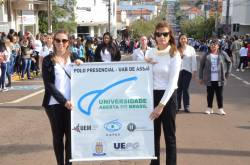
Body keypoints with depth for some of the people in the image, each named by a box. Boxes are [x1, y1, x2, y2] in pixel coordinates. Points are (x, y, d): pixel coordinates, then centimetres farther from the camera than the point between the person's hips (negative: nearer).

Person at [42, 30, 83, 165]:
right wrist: (63, 101, -17)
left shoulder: (73, 57, 9)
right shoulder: (48, 60, 0)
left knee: (71, 135, 2)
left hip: (71, 103, 2)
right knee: (58, 136, 6)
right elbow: (49, 85, -7)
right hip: (54, 104, -2)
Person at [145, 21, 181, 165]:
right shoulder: (150, 53, 4)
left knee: (169, 135, 4)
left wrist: (161, 104, -18)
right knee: (153, 133, 13)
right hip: (152, 95, 4)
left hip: (168, 96, -4)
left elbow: (173, 82, -14)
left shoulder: (174, 55, -9)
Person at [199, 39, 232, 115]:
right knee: (210, 94, 9)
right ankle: (209, 108, 21)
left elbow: (229, 62, 11)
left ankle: (220, 109, 17)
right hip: (209, 79, 0)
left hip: (219, 79, 0)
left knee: (219, 94, 6)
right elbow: (201, 66, 3)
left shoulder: (222, 54, -1)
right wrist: (201, 77, 1)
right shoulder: (206, 55, -2)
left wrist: (227, 73, 7)